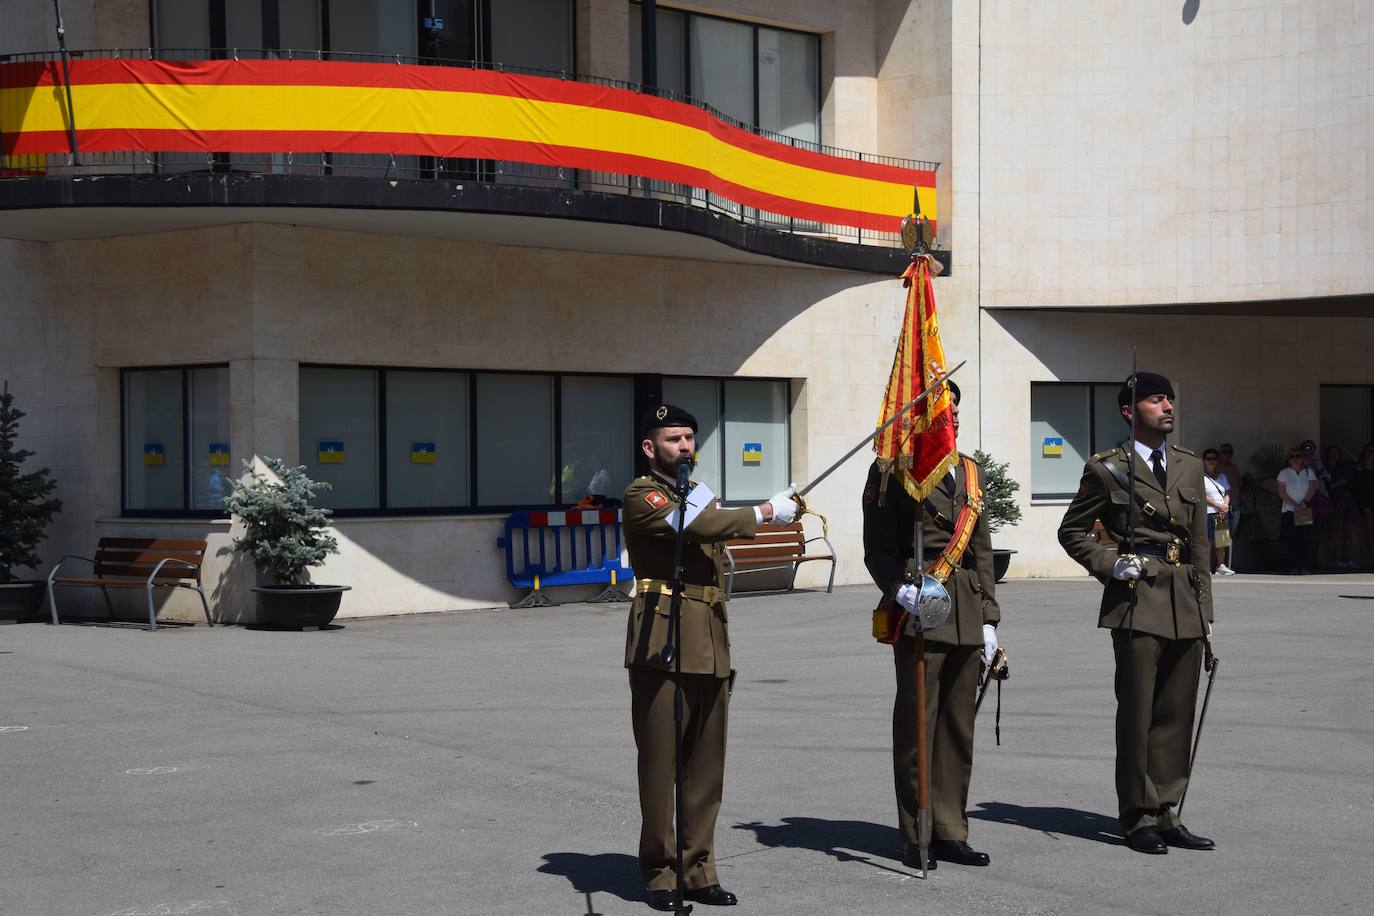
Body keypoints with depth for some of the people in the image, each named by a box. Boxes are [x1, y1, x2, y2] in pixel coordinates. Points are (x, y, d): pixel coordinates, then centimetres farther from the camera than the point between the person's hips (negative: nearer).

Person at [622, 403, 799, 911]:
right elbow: (698, 528, -21)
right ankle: (660, 873, 6)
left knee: (707, 764, 7)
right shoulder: (641, 495, -3)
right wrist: (766, 511, -13)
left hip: (709, 649, 7)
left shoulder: (702, 496, 22)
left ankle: (698, 869, 14)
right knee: (661, 760, -3)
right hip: (662, 646, -7)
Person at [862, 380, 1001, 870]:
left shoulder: (970, 472, 17)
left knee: (960, 724, 8)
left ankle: (950, 832, 17)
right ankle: (917, 837, 8)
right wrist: (900, 590, -22)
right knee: (917, 724, -1)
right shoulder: (892, 470, -2)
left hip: (967, 614, 6)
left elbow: (982, 550, 17)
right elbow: (878, 547, -4)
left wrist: (988, 617, 12)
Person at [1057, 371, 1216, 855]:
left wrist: (1205, 609, 13)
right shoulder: (1107, 468, -1)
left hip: (1185, 604, 5)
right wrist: (1110, 564, -8)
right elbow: (1072, 531, 6)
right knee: (1137, 714, -1)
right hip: (1137, 602, -5)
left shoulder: (1189, 465, 14)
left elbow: (1200, 542, 16)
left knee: (1177, 714, 8)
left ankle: (1166, 815, 16)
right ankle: (1139, 819, 8)